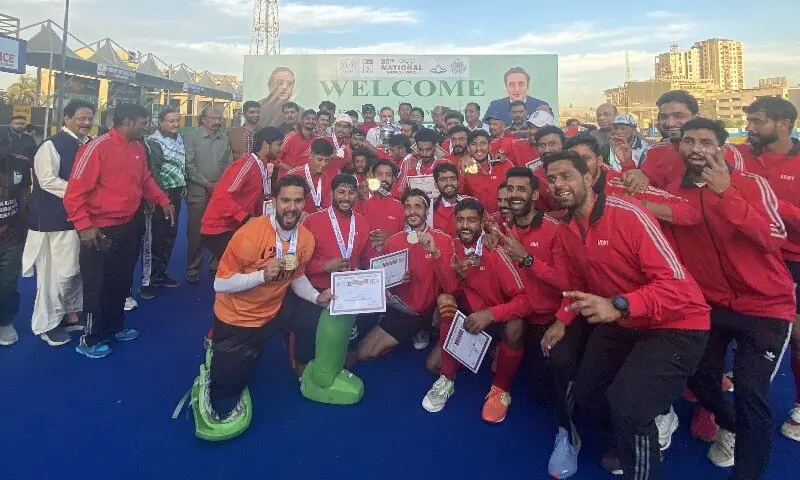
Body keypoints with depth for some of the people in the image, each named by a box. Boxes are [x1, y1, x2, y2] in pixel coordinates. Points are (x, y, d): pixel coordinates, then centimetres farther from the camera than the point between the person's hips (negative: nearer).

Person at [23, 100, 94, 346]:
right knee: (58, 271, 0)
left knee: (77, 269, 16)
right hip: (57, 218, -7)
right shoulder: (52, 145, -11)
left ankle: (69, 314, 31)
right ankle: (48, 323, 16)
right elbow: (48, 180, -19)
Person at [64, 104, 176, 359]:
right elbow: (75, 191, -18)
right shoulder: (97, 147, -18)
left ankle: (115, 327, 37)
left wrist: (163, 200, 9)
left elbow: (145, 179, 21)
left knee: (122, 281, 19)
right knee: (98, 285, 4)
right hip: (101, 231, -7)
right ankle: (90, 339, 20)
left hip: (128, 227, 8)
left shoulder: (138, 148, 5)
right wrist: (84, 226, -22)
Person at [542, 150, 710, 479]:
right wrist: (562, 320, 2)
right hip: (621, 325, 8)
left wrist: (618, 305, -42)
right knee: (585, 392, 15)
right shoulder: (567, 230, 0)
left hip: (676, 325, -8)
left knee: (626, 404, -23)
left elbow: (677, 283, -29)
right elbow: (576, 284, 15)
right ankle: (629, 446, 46)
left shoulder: (627, 215, -24)